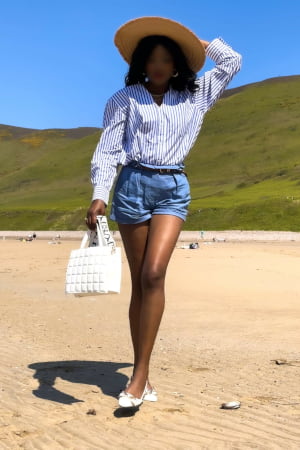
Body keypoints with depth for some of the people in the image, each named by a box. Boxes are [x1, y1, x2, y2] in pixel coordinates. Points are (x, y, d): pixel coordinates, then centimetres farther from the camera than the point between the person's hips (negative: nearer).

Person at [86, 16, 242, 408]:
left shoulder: (193, 97, 15)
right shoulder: (124, 99, 6)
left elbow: (232, 62, 20)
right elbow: (107, 150, -1)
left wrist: (196, 42, 21)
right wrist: (99, 196, -14)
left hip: (174, 189, 1)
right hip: (134, 185, -1)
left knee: (154, 274, -19)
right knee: (139, 282, 0)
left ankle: (139, 376, -14)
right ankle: (143, 378, 8)